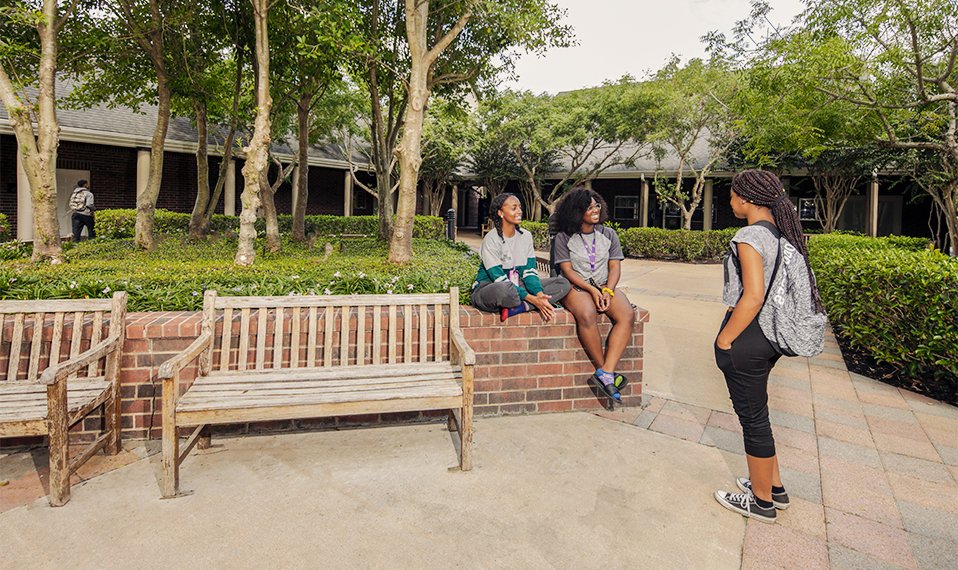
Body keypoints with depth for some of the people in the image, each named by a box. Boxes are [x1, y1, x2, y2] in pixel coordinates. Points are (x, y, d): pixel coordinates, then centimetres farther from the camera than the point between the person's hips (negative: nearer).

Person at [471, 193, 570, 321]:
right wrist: (532, 299, -27)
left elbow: (529, 272, 0)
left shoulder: (526, 236, 4)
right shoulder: (491, 239, -15)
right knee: (504, 288, -45)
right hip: (488, 290, -7)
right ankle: (527, 306, -11)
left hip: (517, 287, 7)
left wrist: (540, 295, -21)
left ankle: (515, 308, -23)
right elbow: (500, 279, -20)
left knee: (563, 283, -9)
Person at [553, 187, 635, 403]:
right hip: (576, 287, -4)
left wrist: (608, 291, -11)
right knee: (587, 315, -37)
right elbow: (567, 270, -5)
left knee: (627, 315, -28)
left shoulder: (609, 234, 13)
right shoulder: (564, 238, 2)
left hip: (605, 286, 4)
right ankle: (606, 372, -22)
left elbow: (615, 267, 8)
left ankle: (606, 372, -31)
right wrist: (592, 290, -18)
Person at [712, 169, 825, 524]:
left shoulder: (750, 235, -19)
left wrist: (724, 340, -17)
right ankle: (774, 487, 38)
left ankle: (762, 502, 24)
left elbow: (753, 297, -25)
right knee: (756, 411, 23)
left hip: (748, 336, -9)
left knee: (752, 416, 6)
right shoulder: (781, 232, 9)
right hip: (770, 335, 9)